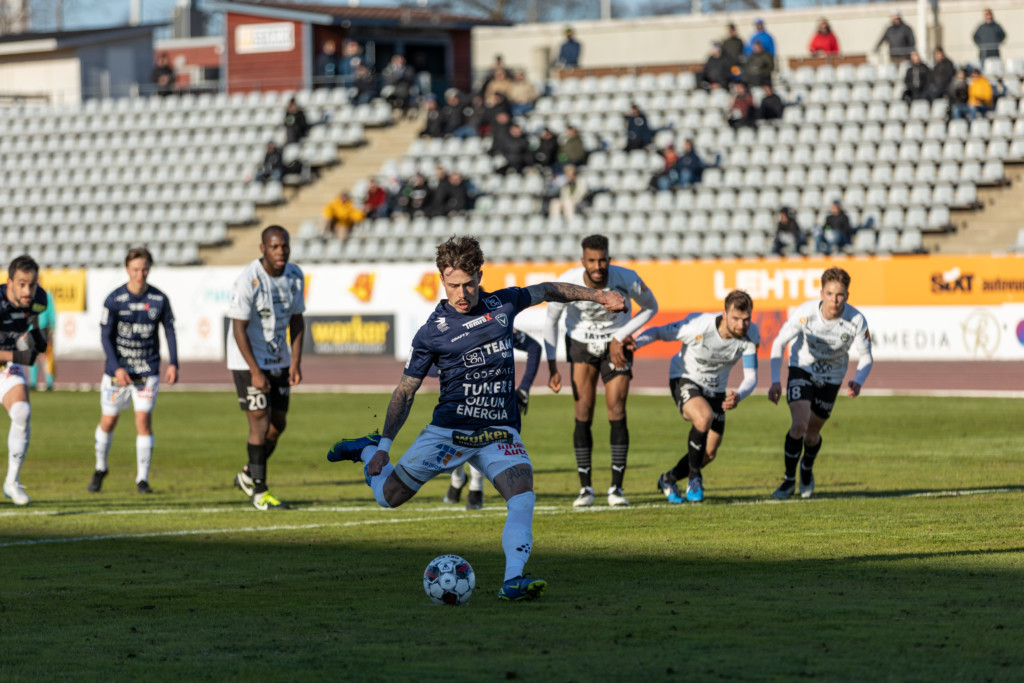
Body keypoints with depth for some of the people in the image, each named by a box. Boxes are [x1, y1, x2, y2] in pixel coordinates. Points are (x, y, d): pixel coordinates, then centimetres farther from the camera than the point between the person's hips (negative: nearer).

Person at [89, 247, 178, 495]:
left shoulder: (159, 299, -2)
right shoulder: (114, 299, -7)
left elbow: (169, 331, 7)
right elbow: (105, 336, -4)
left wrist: (173, 363, -3)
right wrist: (116, 368, -14)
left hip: (148, 371, 0)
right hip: (117, 370, 0)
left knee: (144, 420, -10)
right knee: (108, 421, 8)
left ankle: (142, 479, -3)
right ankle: (100, 468, 32)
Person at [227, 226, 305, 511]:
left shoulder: (294, 276, -1)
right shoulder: (248, 281, -21)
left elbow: (296, 320, 7)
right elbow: (239, 328, -19)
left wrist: (296, 362, -2)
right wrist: (255, 371, -21)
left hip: (279, 359, 7)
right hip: (248, 361, -7)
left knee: (278, 424, 10)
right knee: (260, 424, -8)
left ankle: (248, 475, 30)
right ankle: (258, 491, 2)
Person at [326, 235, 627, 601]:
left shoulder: (503, 304, 4)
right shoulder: (433, 331, -5)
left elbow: (547, 291, 24)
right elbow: (405, 391, 2)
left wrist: (596, 295, 23)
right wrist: (384, 445, -1)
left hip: (499, 432, 2)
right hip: (448, 430, -2)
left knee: (523, 494, -25)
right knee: (389, 496, 4)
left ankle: (513, 580, -31)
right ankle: (368, 450, 36)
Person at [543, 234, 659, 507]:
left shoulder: (627, 280, -24)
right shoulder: (567, 283, -24)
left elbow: (651, 307, -4)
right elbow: (550, 321, -6)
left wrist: (620, 337, -12)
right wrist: (552, 368, -11)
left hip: (616, 346, 0)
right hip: (580, 343, 0)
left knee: (617, 413, -10)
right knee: (583, 415, -8)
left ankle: (616, 488, -4)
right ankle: (585, 488, 0)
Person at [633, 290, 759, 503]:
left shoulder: (750, 334, -20)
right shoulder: (698, 326, -31)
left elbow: (751, 377, -19)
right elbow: (658, 332, -18)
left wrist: (738, 396, -43)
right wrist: (633, 344, -39)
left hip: (715, 390, 5)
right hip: (685, 380, -5)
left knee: (709, 454, 7)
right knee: (704, 417, -36)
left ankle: (668, 480, 34)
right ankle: (694, 479, -17)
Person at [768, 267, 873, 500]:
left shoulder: (856, 321, -26)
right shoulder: (805, 313, -28)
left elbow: (866, 356, -11)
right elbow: (779, 342, -15)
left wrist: (858, 382, -31)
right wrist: (775, 381, -23)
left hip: (831, 376, 1)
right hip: (802, 367, -1)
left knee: (812, 434, 10)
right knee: (799, 425, -21)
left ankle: (807, 470, 44)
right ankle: (789, 479, 1)